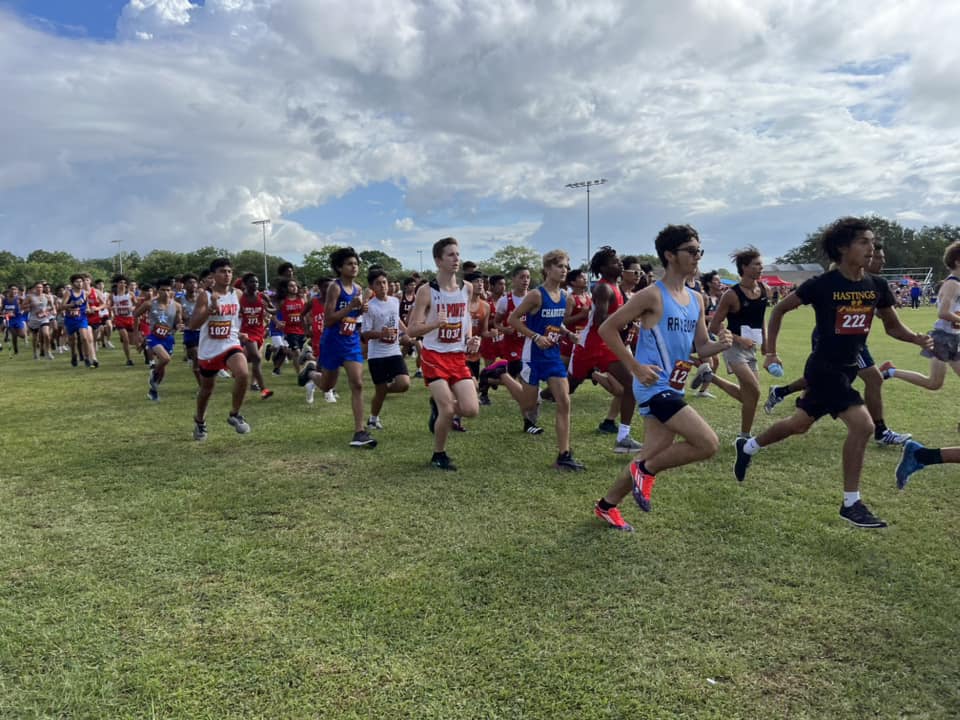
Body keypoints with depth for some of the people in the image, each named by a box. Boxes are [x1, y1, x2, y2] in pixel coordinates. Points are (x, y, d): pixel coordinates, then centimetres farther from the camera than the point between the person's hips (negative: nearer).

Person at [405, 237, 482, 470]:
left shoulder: (467, 288, 4)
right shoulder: (426, 291, -10)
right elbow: (411, 330, -11)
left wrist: (470, 340, 3)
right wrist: (435, 324, -29)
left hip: (459, 357, 5)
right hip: (434, 356, -5)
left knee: (471, 410, -6)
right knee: (448, 411, -10)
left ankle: (438, 406, 26)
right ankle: (439, 455, 16)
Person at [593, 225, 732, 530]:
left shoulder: (697, 299, 12)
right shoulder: (652, 295, -13)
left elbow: (701, 348, 16)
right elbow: (607, 328, -12)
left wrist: (720, 344, -7)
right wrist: (635, 367, -16)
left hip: (673, 388, 9)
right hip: (655, 387, -9)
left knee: (655, 454, 12)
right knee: (708, 443, -15)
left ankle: (607, 505, 29)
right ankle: (646, 470, 5)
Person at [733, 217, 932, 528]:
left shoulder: (877, 286, 0)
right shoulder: (822, 284, -16)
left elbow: (893, 326, 11)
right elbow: (779, 310, -5)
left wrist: (917, 339, -11)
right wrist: (771, 352, -4)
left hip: (847, 368, 7)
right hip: (824, 368, -7)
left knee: (800, 424, 19)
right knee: (862, 424, -18)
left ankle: (747, 447, 42)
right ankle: (851, 504, -6)